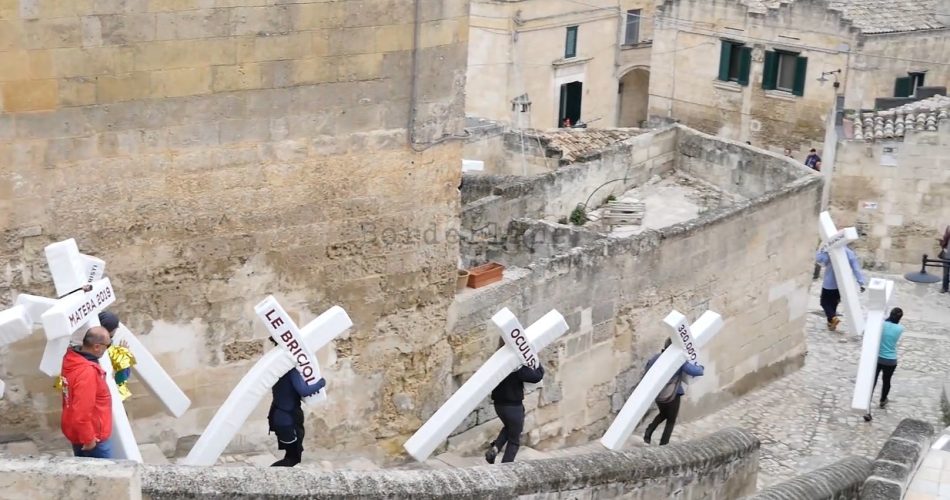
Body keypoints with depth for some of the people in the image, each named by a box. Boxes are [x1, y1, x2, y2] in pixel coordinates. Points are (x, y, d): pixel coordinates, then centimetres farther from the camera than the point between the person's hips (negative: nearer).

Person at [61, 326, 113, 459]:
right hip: (93, 436, -9)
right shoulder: (87, 372, -32)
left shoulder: (72, 358, -3)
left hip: (77, 430, 9)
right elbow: (82, 411, -30)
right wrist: (88, 438, -20)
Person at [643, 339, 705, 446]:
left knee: (663, 414, 30)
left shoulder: (656, 357, -2)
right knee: (671, 421, 16)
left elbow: (646, 373, 7)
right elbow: (697, 371, -16)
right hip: (672, 395, -5)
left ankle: (648, 432, 12)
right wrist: (701, 367, 6)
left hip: (657, 394, 5)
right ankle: (663, 445, 12)